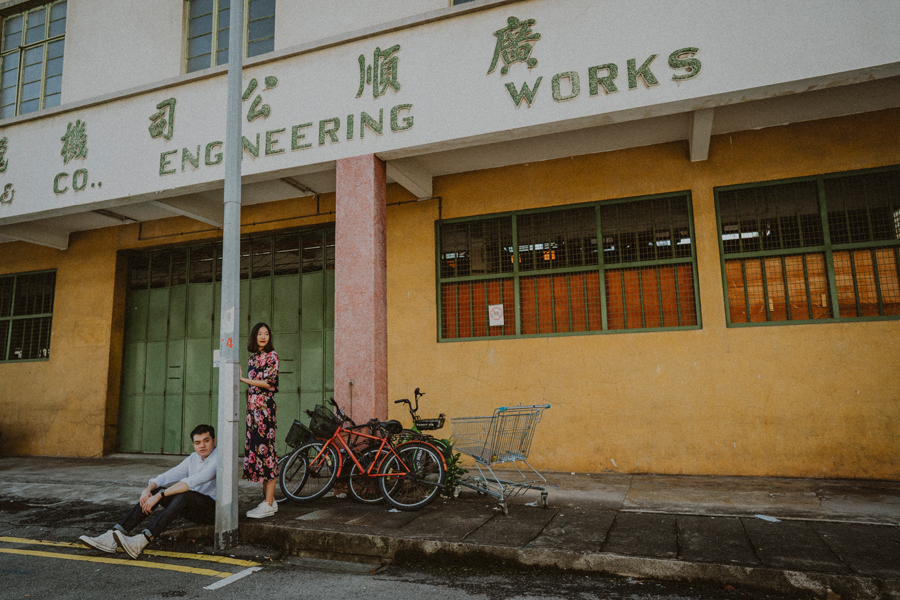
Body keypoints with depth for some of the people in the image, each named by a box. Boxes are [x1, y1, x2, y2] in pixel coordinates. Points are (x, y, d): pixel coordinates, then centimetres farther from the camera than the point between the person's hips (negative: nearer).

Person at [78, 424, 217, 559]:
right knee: (154, 491, -8)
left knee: (183, 495, -35)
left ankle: (140, 542, -42)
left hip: (213, 508, -8)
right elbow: (167, 476, 8)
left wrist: (160, 495, -27)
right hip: (190, 508, 8)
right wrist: (147, 489, -12)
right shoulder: (193, 458, 12)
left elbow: (192, 482, -27)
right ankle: (112, 537, -16)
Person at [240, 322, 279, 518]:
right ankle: (269, 500, 14)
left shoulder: (272, 356, -4)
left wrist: (243, 379, -11)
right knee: (255, 448, 6)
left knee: (266, 449, -8)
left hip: (265, 407, -8)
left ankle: (268, 504, -4)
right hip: (253, 408, 8)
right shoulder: (253, 357, 17)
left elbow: (269, 383, -13)